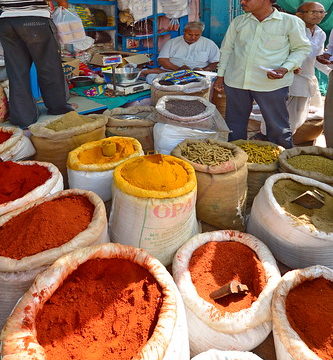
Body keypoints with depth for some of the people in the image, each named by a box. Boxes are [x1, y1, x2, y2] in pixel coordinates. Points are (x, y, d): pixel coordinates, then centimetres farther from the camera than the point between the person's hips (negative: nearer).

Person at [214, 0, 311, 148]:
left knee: (277, 126, 0)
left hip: (271, 85, -3)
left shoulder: (291, 22, -1)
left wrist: (285, 68, -12)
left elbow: (302, 48, 4)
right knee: (234, 124, 11)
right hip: (235, 81, 4)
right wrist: (220, 75, 13)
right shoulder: (238, 21, 10)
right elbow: (226, 48, 17)